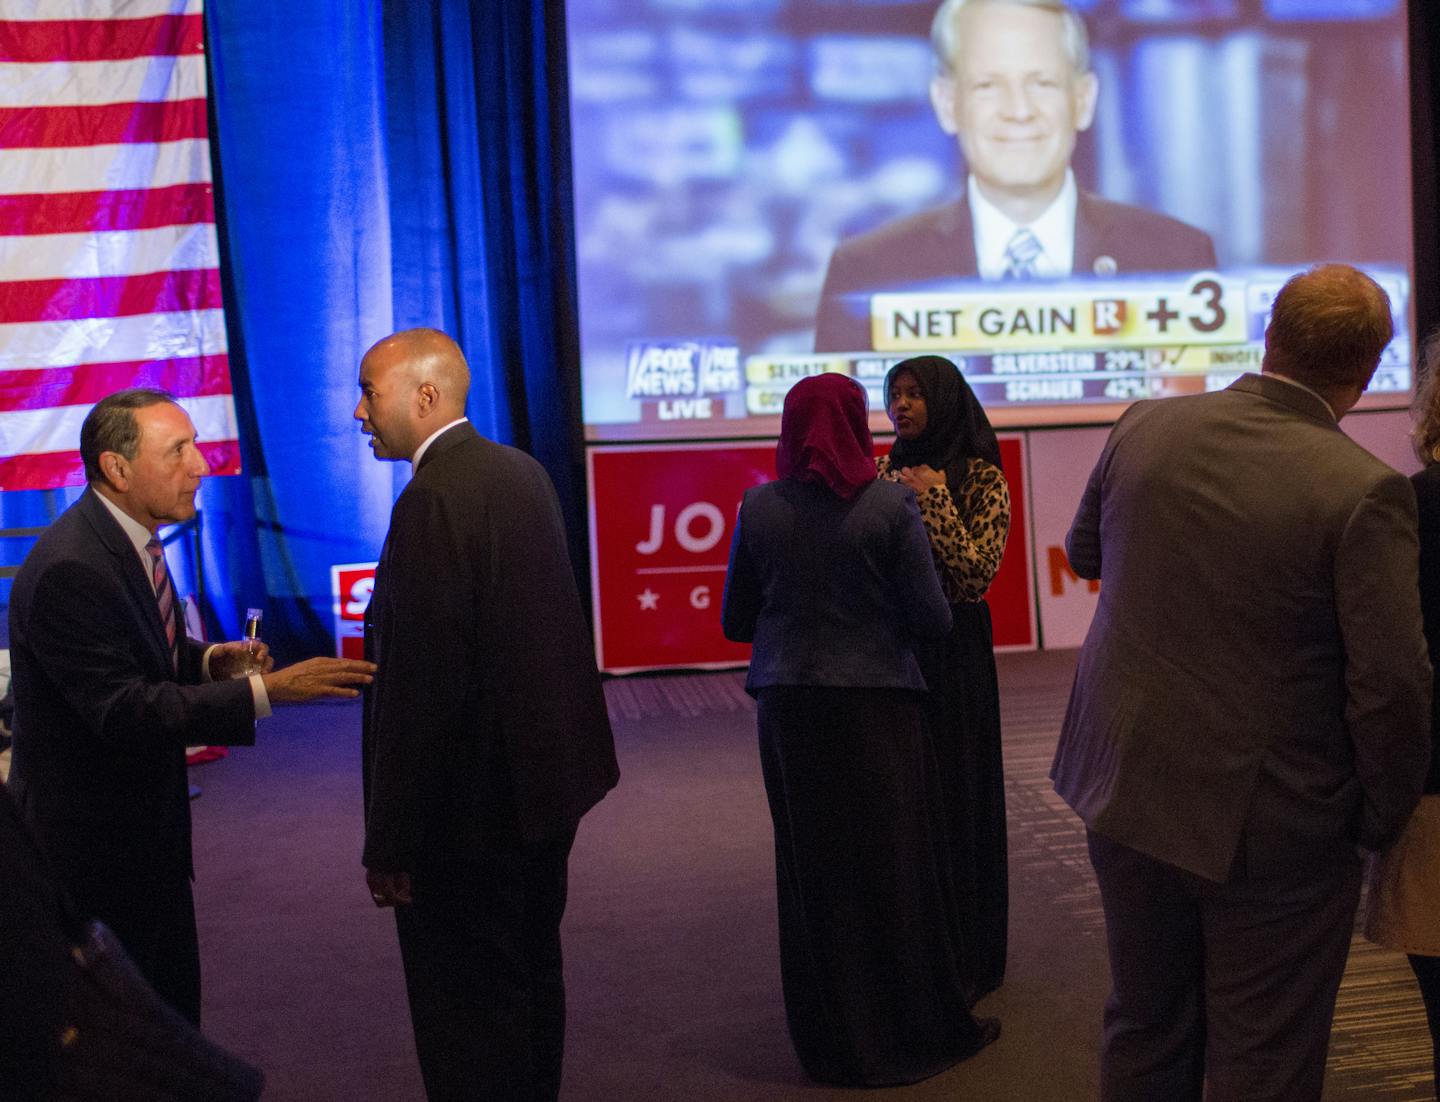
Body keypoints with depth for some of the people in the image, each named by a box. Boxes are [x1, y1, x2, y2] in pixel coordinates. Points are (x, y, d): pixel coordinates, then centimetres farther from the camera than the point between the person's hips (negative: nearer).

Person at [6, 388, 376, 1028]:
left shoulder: (128, 537, 4)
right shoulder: (69, 569, -26)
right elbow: (123, 712, -31)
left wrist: (208, 660, -3)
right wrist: (266, 692, -35)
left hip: (150, 827, 9)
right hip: (93, 840, -9)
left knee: (174, 1012, 20)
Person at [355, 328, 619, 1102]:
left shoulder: (433, 501, -21)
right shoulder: (520, 471, 7)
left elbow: (422, 684, -24)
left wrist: (390, 841, -19)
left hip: (471, 805, -9)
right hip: (549, 780, 9)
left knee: (469, 1016, 3)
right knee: (532, 975, 23)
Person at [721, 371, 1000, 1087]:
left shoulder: (760, 508, -3)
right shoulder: (891, 506, -11)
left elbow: (735, 622, 2)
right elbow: (931, 618, -10)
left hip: (788, 706, 3)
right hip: (876, 704, -2)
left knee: (811, 868, 12)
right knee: (895, 865, 10)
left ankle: (831, 1039, 23)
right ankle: (918, 1032, 23)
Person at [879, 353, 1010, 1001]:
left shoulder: (982, 479, -5)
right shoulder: (884, 473, 9)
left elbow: (977, 572, -15)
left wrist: (933, 502, -16)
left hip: (953, 654, -5)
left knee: (955, 793, 2)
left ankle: (968, 959, 16)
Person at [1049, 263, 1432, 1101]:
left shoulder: (1143, 427, -5)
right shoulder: (1364, 492, -20)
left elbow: (1084, 554, 13)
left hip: (1127, 792, 5)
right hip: (1271, 827, -5)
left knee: (1145, 1034, 21)